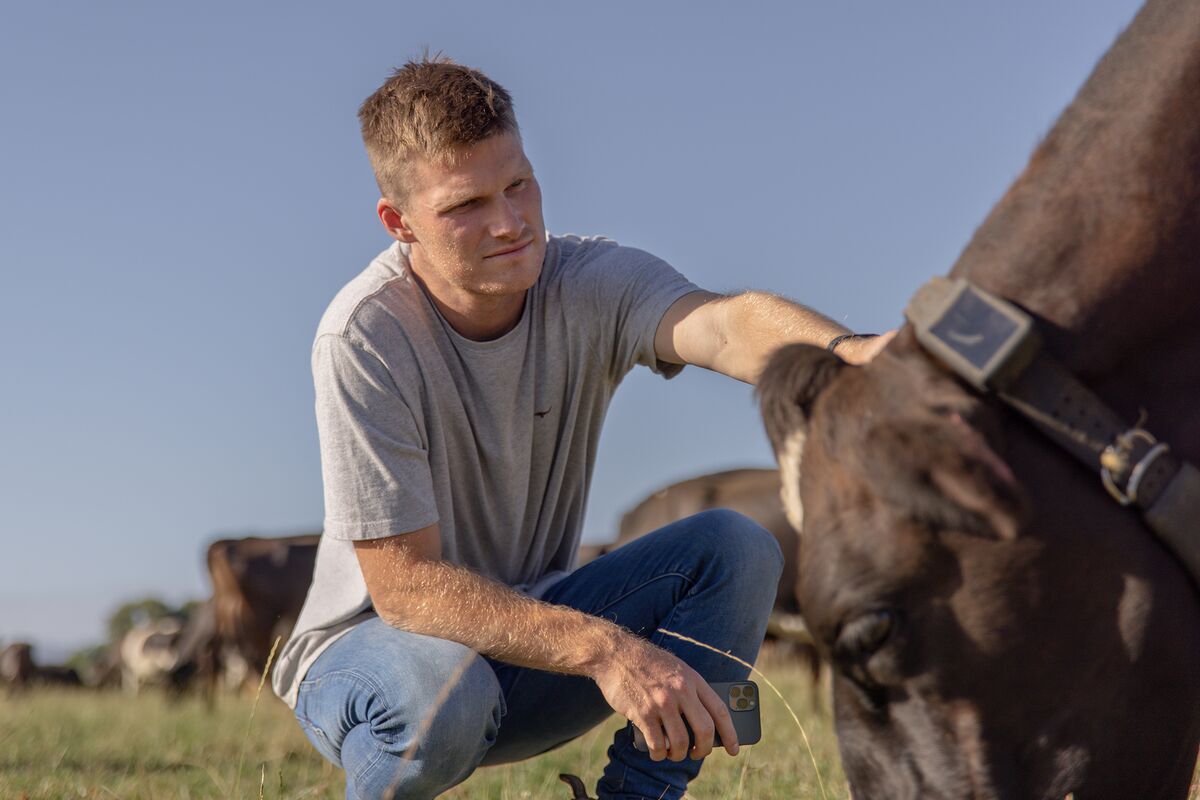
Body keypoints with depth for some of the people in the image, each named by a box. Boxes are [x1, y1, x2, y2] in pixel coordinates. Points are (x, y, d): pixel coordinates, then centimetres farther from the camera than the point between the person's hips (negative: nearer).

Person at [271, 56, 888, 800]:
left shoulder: (594, 285, -14)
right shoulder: (364, 337, -25)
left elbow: (728, 325, -36)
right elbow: (402, 583, -27)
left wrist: (849, 353, -60)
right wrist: (603, 647, -38)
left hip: (528, 633, 4)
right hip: (372, 648, -4)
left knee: (736, 548, -18)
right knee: (441, 690, -39)